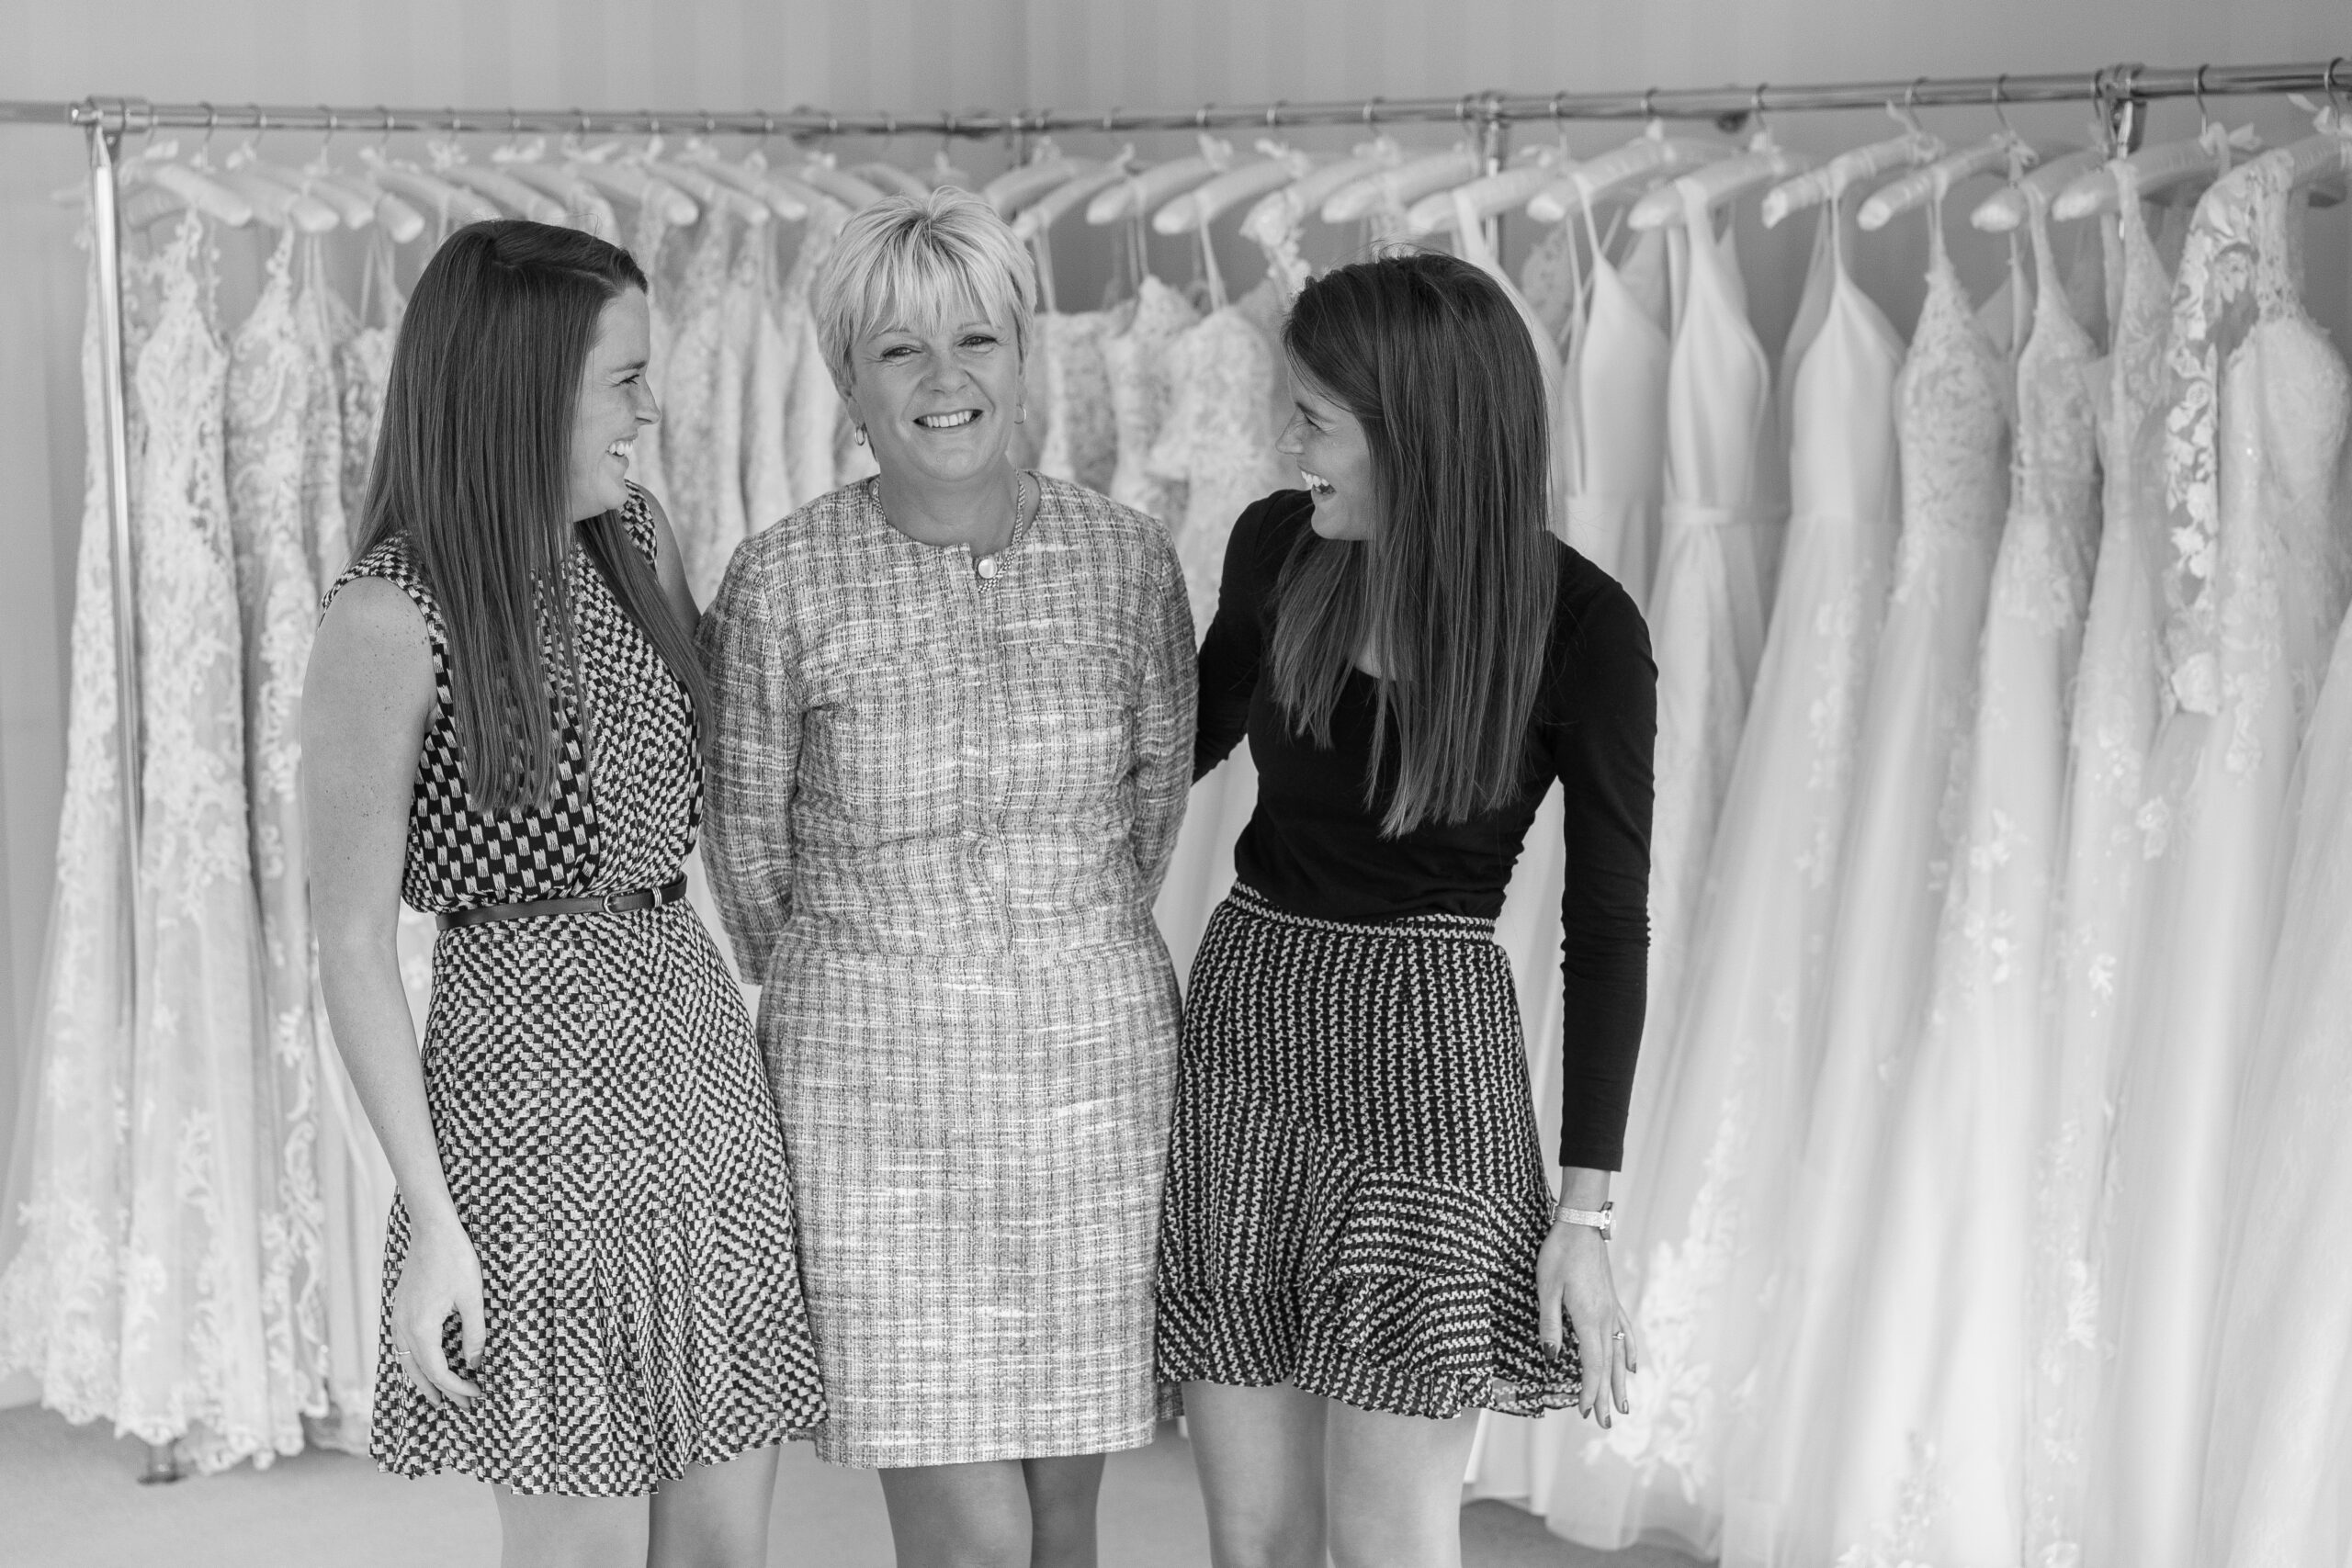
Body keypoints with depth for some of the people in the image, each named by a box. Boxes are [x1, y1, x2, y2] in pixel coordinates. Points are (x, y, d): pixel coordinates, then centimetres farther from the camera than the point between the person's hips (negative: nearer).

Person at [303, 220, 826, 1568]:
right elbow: (353, 946, -10)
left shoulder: (638, 542, 7)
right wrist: (432, 1222, -12)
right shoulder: (391, 618, -12)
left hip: (702, 1050, 6)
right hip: (536, 1069, -6)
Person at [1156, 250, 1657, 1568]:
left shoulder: (1581, 627, -11)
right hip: (1241, 1013, 4)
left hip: (1429, 1047, -4)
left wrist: (1584, 1212, -7)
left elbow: (1611, 926, -5)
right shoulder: (1280, 547, 0)